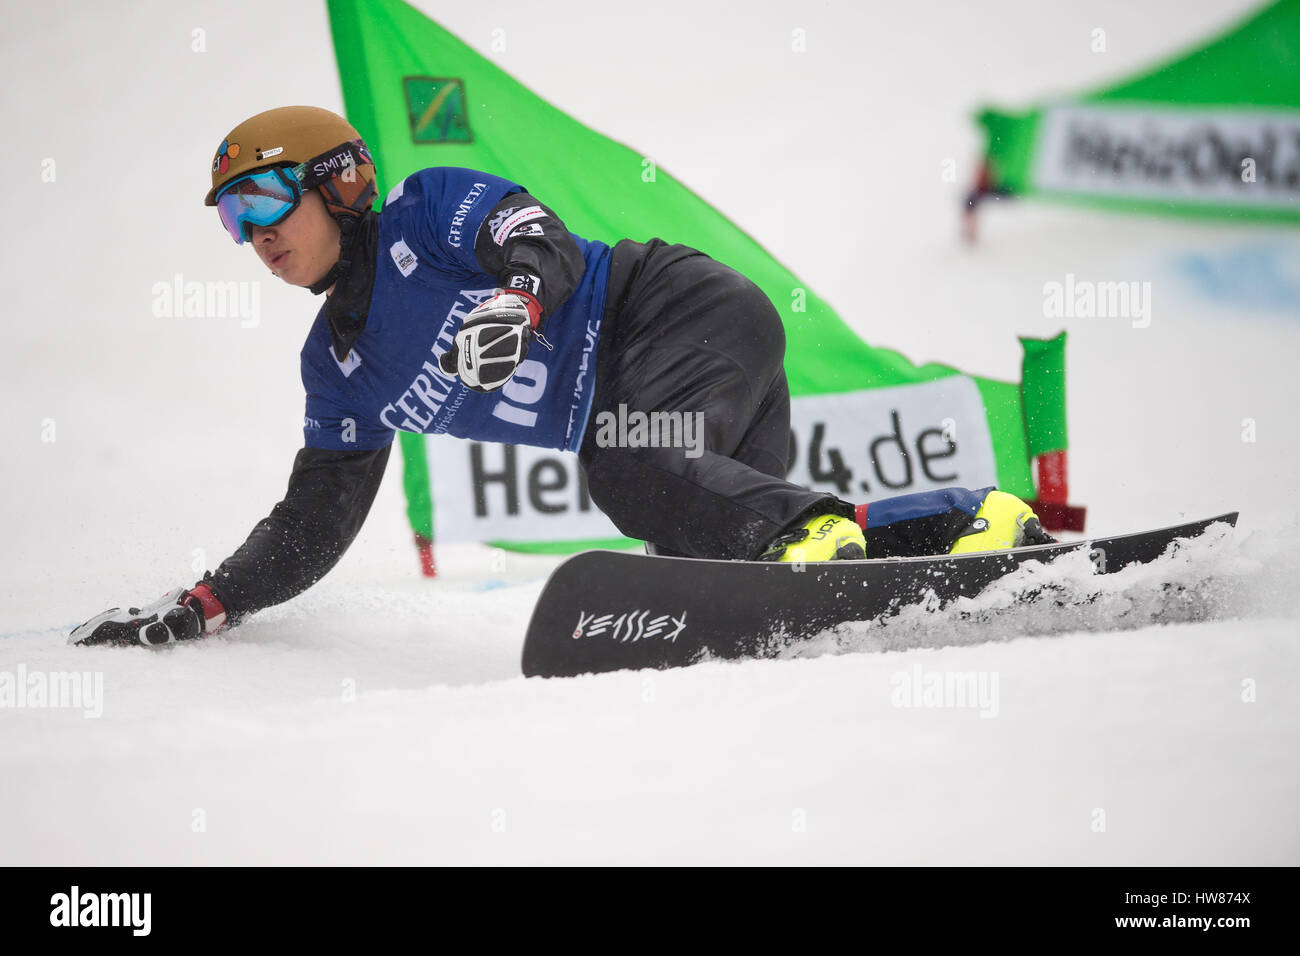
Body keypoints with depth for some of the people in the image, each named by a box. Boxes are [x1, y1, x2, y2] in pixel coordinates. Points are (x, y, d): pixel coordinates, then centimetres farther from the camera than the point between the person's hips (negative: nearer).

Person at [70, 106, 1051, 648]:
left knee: (635, 474, -35)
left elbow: (541, 240, -19)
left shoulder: (426, 210, -2)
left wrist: (515, 301, -42)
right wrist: (204, 606, 10)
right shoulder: (340, 368, 18)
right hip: (622, 414, 8)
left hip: (676, 308, -8)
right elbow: (311, 529, 19)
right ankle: (980, 524, -15)